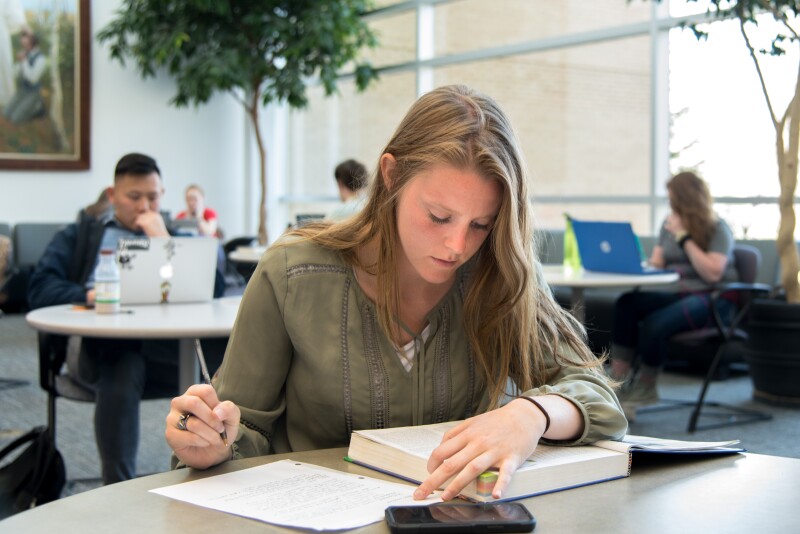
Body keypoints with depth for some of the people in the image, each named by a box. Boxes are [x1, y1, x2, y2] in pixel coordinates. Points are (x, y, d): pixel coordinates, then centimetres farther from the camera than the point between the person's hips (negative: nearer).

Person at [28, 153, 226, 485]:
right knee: (120, 374, -37)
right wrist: (90, 295, -13)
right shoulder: (79, 236, 25)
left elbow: (215, 289, 8)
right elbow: (40, 289, 7)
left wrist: (164, 241, 4)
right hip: (98, 344, -1)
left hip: (161, 345, 1)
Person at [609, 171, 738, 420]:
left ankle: (645, 387, -8)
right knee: (626, 303, -26)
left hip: (711, 298, -6)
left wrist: (684, 237, -16)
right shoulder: (670, 223, 15)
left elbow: (712, 273, -17)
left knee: (655, 323, -34)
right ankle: (618, 383, -28)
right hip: (674, 292, 6)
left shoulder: (718, 229, -5)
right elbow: (656, 263, 15)